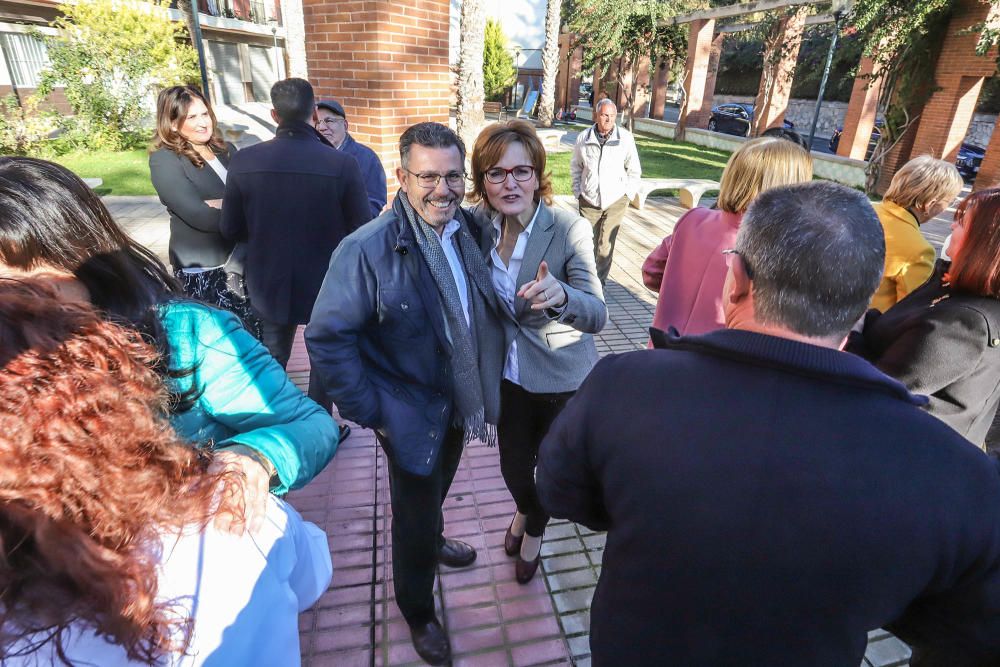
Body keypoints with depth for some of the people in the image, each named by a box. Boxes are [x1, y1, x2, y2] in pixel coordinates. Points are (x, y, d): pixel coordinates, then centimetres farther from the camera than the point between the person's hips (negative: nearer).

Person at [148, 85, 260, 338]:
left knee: (256, 334, 8)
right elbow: (201, 216, -17)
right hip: (203, 271, -5)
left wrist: (221, 205, -15)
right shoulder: (164, 160, -6)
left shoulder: (226, 150, 10)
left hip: (241, 261, 5)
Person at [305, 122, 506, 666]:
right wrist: (368, 412, -17)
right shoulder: (367, 249, -26)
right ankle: (419, 614, 45)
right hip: (412, 415, -5)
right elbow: (327, 337, -21)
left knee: (436, 491, 31)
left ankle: (432, 540, 64)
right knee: (415, 516, 16)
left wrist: (484, 390, 3)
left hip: (459, 404, 6)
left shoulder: (468, 229, -6)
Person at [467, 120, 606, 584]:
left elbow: (597, 315, -28)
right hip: (508, 374, 3)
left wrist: (560, 295, -48)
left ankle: (534, 532, 52)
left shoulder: (570, 229, -22)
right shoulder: (480, 227, -10)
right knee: (513, 464, 19)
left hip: (562, 378, -3)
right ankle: (524, 510, 57)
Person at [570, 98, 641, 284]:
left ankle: (599, 282, 7)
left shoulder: (626, 138, -3)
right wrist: (578, 192, 8)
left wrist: (628, 195, 2)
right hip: (588, 201, 1)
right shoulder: (584, 137, -1)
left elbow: (634, 170, 7)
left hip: (615, 201, -1)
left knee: (606, 246, -5)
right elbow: (576, 167, 13)